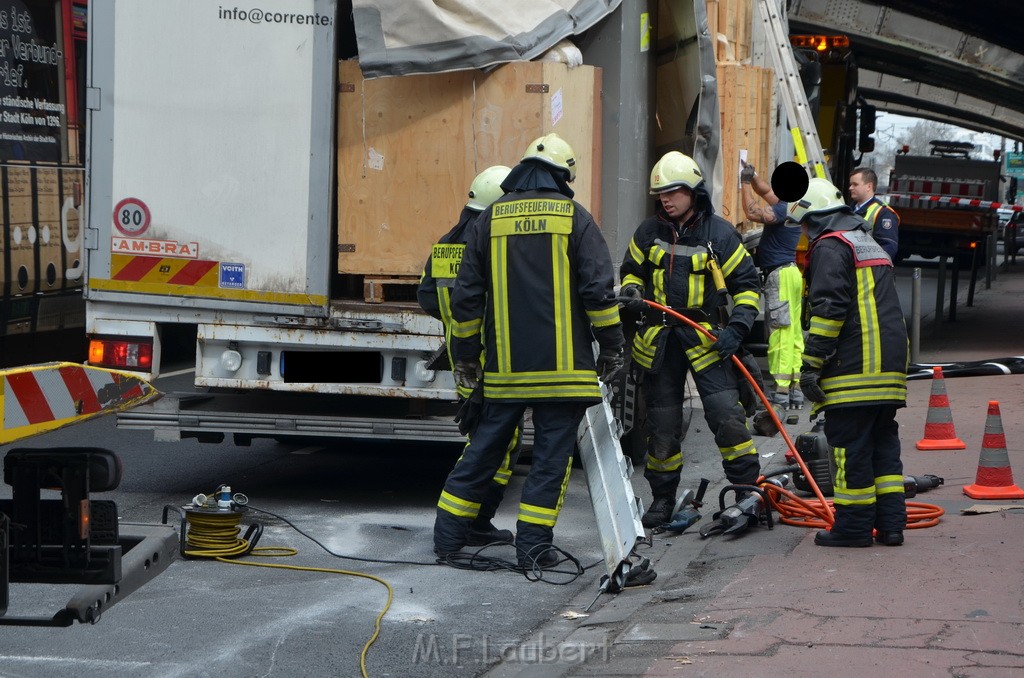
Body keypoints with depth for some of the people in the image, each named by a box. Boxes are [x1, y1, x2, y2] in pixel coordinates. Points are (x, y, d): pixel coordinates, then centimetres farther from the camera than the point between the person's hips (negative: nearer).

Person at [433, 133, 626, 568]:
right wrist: (611, 346, 3)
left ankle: (448, 533, 16)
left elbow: (466, 295, 9)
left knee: (485, 446, 13)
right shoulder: (575, 219, -2)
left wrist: (465, 354, 17)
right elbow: (599, 290, -7)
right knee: (552, 453, 3)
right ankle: (533, 544, 0)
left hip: (504, 367, 3)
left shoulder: (489, 221, 7)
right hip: (563, 365, -3)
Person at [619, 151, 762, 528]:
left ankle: (748, 487, -4)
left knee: (725, 412, -14)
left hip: (706, 339, -3)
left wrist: (737, 328, -12)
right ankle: (663, 499, 18)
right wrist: (632, 293, -5)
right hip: (659, 338, 3)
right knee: (662, 423, 7)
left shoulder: (719, 234, -4)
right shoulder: (649, 232, 5)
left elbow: (746, 284, 0)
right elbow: (631, 271, 18)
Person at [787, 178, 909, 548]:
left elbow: (828, 309, -16)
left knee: (850, 444, -5)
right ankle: (891, 523, 11)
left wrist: (811, 365, -14)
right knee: (883, 441, 12)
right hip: (890, 364, 9)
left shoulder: (829, 247, -6)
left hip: (853, 366, -9)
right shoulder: (871, 244, 24)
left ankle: (854, 525, -3)